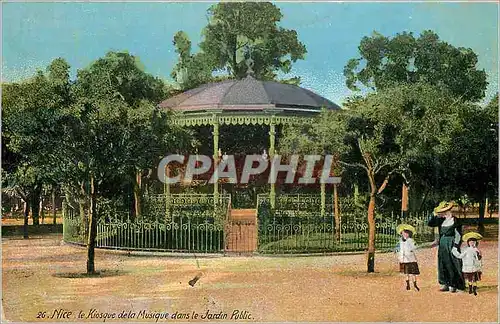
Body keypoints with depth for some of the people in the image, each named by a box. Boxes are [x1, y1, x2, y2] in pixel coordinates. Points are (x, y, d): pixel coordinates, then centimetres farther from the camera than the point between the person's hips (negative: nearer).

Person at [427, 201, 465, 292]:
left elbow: (458, 235, -8)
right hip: (442, 244, 6)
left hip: (451, 244, -6)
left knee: (452, 265, -4)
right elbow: (430, 224, 14)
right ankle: (445, 284, 13)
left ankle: (453, 285, 1)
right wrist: (434, 215, 1)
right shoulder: (441, 220, 10)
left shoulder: (455, 221, -7)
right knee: (442, 264, 6)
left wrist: (455, 246, -14)